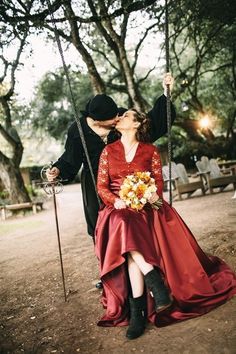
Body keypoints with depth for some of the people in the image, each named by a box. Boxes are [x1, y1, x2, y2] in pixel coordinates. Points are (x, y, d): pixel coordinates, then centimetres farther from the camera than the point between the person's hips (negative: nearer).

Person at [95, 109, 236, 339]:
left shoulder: (150, 151, 11)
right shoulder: (108, 151, 13)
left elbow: (159, 181, 6)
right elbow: (101, 186, 7)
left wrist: (154, 194, -18)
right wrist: (116, 201, -13)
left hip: (145, 209, -1)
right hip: (118, 211, 1)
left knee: (132, 240, -32)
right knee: (126, 226, -35)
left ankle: (137, 312, -31)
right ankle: (157, 285, -32)